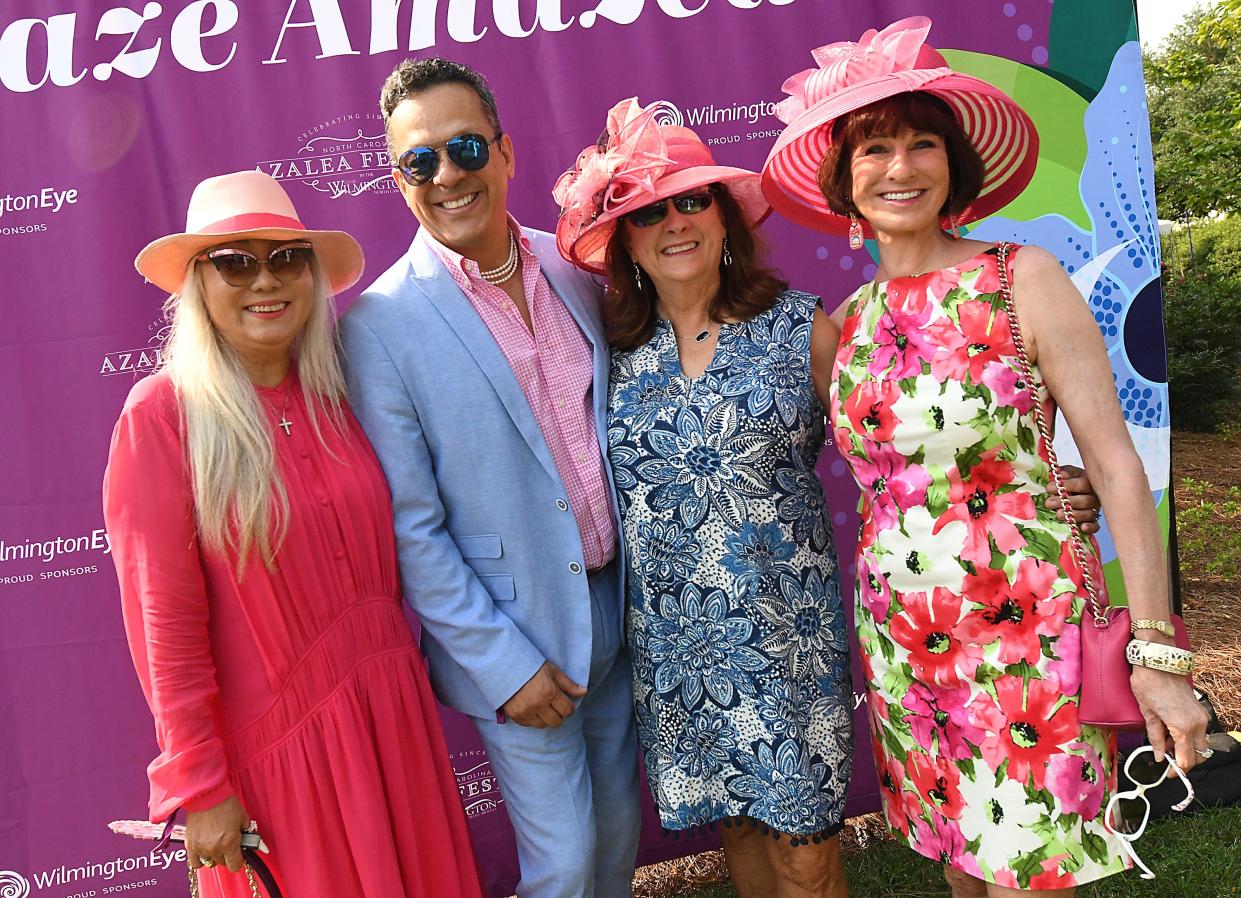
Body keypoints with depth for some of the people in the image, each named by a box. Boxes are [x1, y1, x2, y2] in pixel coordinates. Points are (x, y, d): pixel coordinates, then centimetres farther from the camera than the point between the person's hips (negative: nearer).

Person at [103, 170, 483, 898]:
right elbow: (165, 625, -13)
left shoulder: (334, 395, 2)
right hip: (275, 742, -5)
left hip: (393, 711, 5)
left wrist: (399, 676, 12)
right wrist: (200, 788, -10)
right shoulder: (162, 416, -14)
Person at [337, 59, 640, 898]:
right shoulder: (382, 324, -15)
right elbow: (410, 528, -14)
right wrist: (504, 664, -14)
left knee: (619, 829, 21)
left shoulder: (574, 271, -1)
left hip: (615, 605, 5)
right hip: (509, 641, -5)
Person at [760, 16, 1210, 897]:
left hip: (1024, 634, -4)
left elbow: (1116, 466, -8)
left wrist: (1158, 653, -10)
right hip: (901, 640, 4)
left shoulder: (1023, 281, -8)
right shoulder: (847, 321, 5)